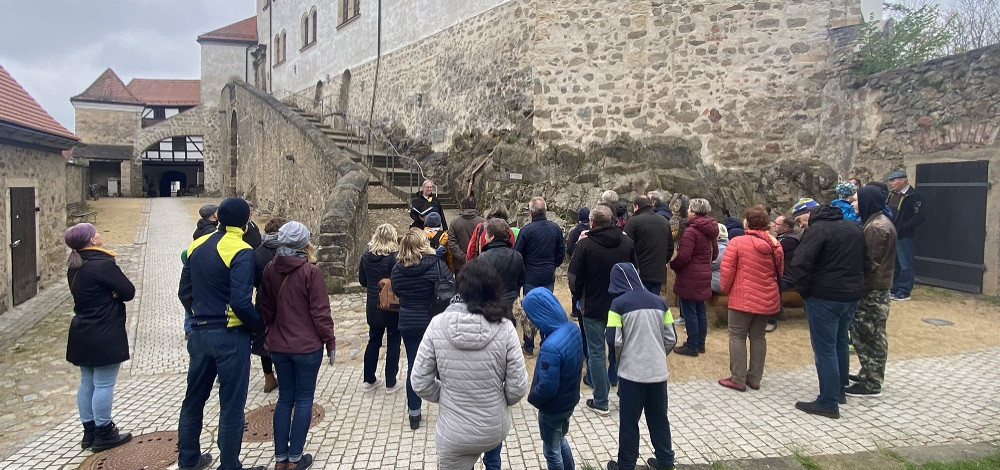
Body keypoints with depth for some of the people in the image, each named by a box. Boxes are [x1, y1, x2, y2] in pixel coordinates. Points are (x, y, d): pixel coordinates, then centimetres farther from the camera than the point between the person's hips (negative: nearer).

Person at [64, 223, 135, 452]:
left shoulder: (75, 267, 8)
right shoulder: (102, 264, -19)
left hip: (82, 334, 9)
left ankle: (89, 431, 26)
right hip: (105, 336, -9)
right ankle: (103, 434, 9)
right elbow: (129, 291, -18)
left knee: (87, 383, 16)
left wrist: (106, 295, -6)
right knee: (104, 385, 0)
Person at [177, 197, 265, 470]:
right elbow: (240, 302, -24)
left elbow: (184, 292, 11)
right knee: (231, 405, 5)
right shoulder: (241, 251, -17)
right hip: (229, 336, -7)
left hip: (199, 333, 7)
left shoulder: (197, 246, 6)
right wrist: (259, 326, -8)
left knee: (194, 398, 20)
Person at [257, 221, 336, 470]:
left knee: (284, 398, 14)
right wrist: (330, 342, -4)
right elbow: (320, 312, -14)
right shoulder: (311, 271, -15)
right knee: (304, 399, 6)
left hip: (279, 345, 5)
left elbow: (265, 308, 8)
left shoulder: (270, 270, 0)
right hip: (307, 345, -5)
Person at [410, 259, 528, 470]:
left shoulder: (438, 325, -15)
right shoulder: (504, 328, -17)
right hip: (495, 429, 1)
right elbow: (517, 388, -11)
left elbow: (420, 383, -9)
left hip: (453, 436, 0)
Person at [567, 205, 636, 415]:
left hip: (594, 307, -4)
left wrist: (579, 297, 7)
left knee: (596, 352, 5)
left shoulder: (585, 245, -15)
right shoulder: (627, 242, -1)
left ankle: (601, 402, 11)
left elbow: (574, 277, -11)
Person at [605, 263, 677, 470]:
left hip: (632, 372, -4)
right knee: (659, 419, 19)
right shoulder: (659, 302, 4)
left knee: (629, 422, 9)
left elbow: (615, 342, -11)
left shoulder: (619, 303, -9)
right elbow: (671, 339, 6)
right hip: (658, 372, 4)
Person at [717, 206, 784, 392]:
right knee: (758, 336, 14)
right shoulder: (775, 245, 4)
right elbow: (780, 272, 13)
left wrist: (726, 289, 4)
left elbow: (727, 271, -13)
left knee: (737, 336, 5)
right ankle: (755, 378, 20)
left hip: (743, 298, -5)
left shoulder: (737, 242, -13)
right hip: (768, 299, 5)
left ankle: (738, 379, 5)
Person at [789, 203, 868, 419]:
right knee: (840, 343, 22)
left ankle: (828, 403, 2)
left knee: (825, 349, -2)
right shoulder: (854, 228, 13)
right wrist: (853, 282, 19)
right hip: (852, 294, 8)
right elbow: (865, 261, 20)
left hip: (825, 296, -8)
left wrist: (804, 289, -11)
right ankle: (840, 390, 34)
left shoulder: (817, 229, -13)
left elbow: (799, 263, -24)